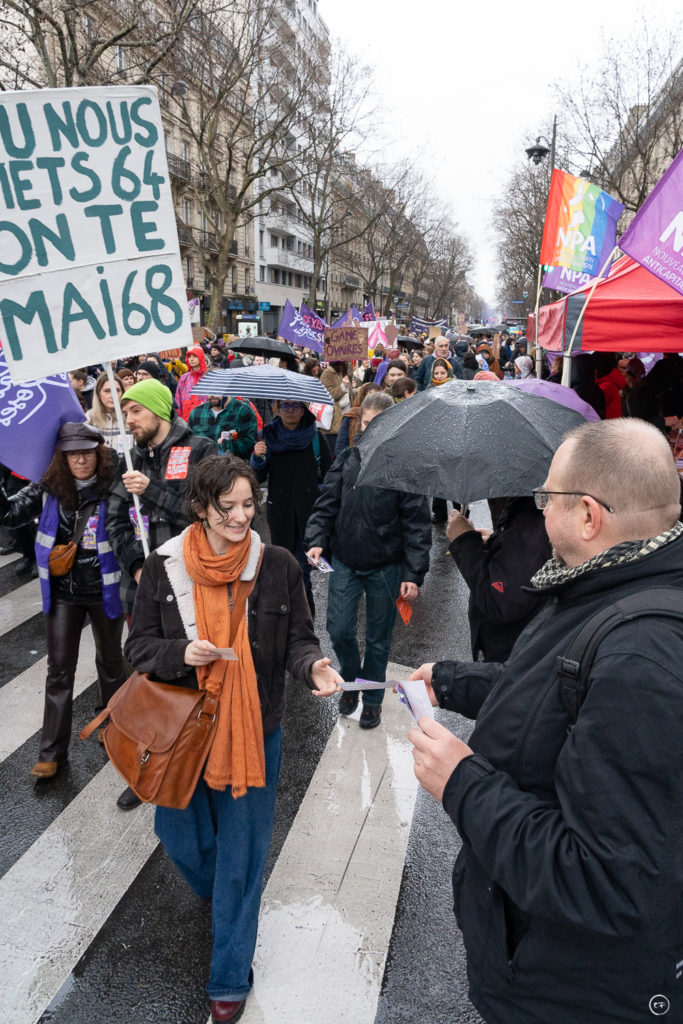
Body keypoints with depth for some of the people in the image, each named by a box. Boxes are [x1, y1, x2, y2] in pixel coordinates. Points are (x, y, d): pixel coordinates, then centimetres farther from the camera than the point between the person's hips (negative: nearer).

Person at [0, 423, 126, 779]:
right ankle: (52, 751, 21)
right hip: (62, 592, 3)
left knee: (109, 660, 19)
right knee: (59, 669, 9)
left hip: (105, 591, -2)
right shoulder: (48, 488, -5)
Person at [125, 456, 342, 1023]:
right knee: (181, 836, 19)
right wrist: (182, 653, -22)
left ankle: (231, 976, 34)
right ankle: (222, 894, 56)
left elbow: (298, 639, -3)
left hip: (254, 728, -1)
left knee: (242, 847, 10)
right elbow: (139, 645, -2)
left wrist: (315, 666, -25)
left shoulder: (278, 565, -10)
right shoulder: (164, 567, -8)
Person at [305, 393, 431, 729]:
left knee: (378, 638, 11)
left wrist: (413, 574, -14)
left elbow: (417, 524, -10)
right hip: (345, 562, 3)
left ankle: (372, 698, 33)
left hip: (385, 567, -2)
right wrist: (316, 540, -13)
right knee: (338, 629, 2)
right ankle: (351, 679, 33)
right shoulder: (347, 459, 0)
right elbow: (326, 505, 4)